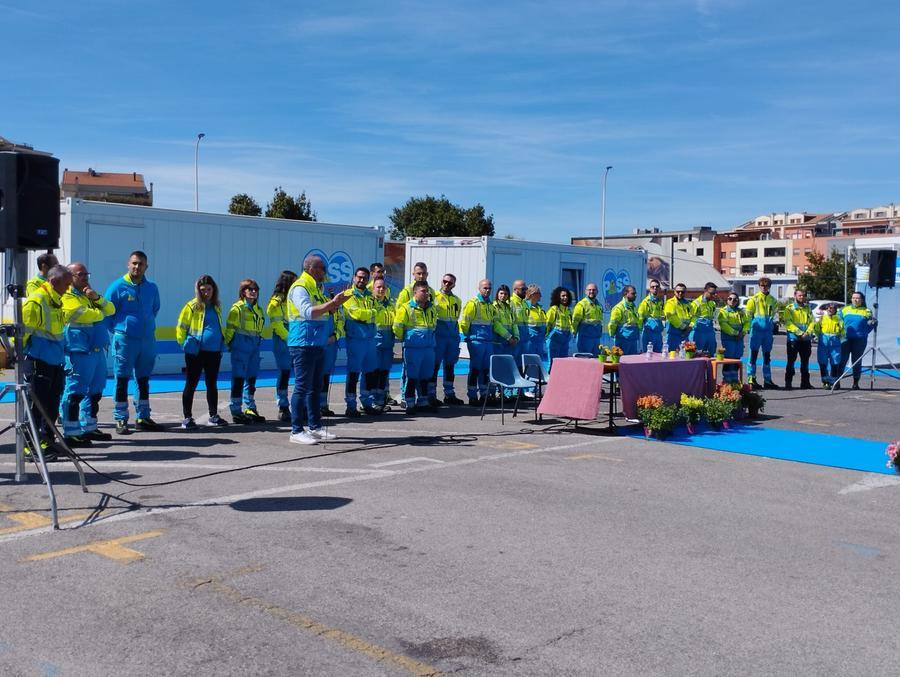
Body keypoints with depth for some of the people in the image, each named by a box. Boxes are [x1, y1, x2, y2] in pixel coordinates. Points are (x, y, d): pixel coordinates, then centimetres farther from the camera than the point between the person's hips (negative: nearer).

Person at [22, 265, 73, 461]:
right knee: (38, 405, -4)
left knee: (52, 405, 13)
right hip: (38, 362, -9)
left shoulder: (56, 301, 14)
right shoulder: (35, 300, -14)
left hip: (56, 362, 9)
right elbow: (22, 329, -14)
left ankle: (46, 442, 23)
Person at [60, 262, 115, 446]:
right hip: (80, 352, -9)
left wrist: (97, 298, -5)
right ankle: (71, 434, -5)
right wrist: (101, 313, 2)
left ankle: (89, 428, 25)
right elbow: (85, 315, -19)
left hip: (98, 350, 9)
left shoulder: (89, 294, 21)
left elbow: (111, 310, 13)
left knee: (95, 392, 15)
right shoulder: (67, 297, -7)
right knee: (75, 392, -8)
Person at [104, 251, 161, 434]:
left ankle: (143, 418, 22)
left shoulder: (152, 288, 7)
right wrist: (119, 330, 2)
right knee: (122, 380, 1)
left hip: (148, 340, 5)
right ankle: (120, 420, 7)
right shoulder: (118, 287, -7)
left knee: (144, 379, 12)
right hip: (125, 340, -5)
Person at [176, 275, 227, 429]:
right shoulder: (192, 306, -7)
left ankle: (213, 416, 21)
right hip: (195, 352, -6)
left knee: (212, 384, 12)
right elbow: (181, 328, -2)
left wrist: (222, 342, 14)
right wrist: (185, 344, -2)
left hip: (214, 352, 6)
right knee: (191, 384, 1)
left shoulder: (216, 306, 11)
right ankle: (187, 418, 7)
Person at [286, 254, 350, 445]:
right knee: (302, 387, -6)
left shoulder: (316, 287, 17)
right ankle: (296, 431, -1)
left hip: (318, 344, 9)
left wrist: (334, 305, 8)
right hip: (303, 344, -9)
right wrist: (332, 303, -26)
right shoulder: (300, 288, -12)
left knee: (315, 387, 14)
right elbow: (308, 312, -26)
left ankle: (314, 427, 23)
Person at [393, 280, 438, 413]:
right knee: (412, 376, -3)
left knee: (425, 376, 11)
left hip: (429, 347, 6)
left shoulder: (432, 308, 12)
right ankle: (410, 403, 4)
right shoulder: (406, 308, -7)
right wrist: (404, 339, 7)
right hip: (412, 348, -6)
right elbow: (397, 327, -4)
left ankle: (423, 401, 22)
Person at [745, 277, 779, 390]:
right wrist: (751, 328, -6)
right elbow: (748, 315, -2)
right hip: (756, 330, -5)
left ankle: (767, 380, 16)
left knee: (767, 356, 10)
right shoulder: (753, 299, -2)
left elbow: (774, 315, 20)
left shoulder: (773, 300, 12)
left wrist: (772, 329, 14)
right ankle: (752, 379, 1)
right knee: (754, 354, -2)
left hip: (768, 331, 5)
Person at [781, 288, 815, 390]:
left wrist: (807, 332, -12)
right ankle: (788, 383, -2)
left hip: (806, 339, 5)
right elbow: (788, 323, -9)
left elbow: (812, 322, 7)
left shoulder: (808, 309, 16)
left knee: (805, 362, 9)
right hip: (793, 338, -4)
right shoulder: (789, 308, 1)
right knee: (791, 361, -4)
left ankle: (805, 382, 16)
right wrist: (800, 333, -18)